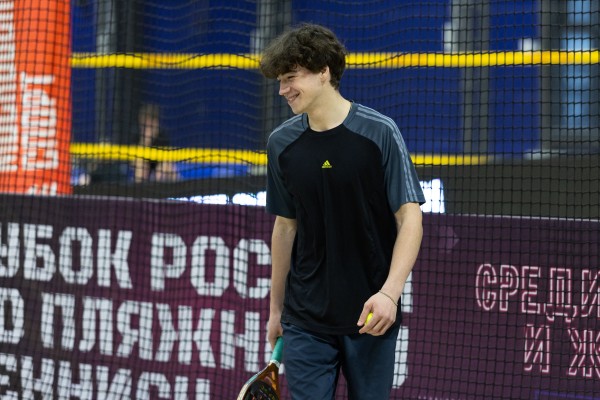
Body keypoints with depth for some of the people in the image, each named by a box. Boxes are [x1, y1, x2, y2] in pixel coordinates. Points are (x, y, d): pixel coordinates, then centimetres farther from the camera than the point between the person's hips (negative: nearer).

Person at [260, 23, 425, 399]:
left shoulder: (379, 133, -8)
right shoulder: (282, 143, 3)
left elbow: (410, 217, -9)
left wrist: (390, 292, -21)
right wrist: (276, 308, 16)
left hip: (370, 317, -3)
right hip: (305, 319, 3)